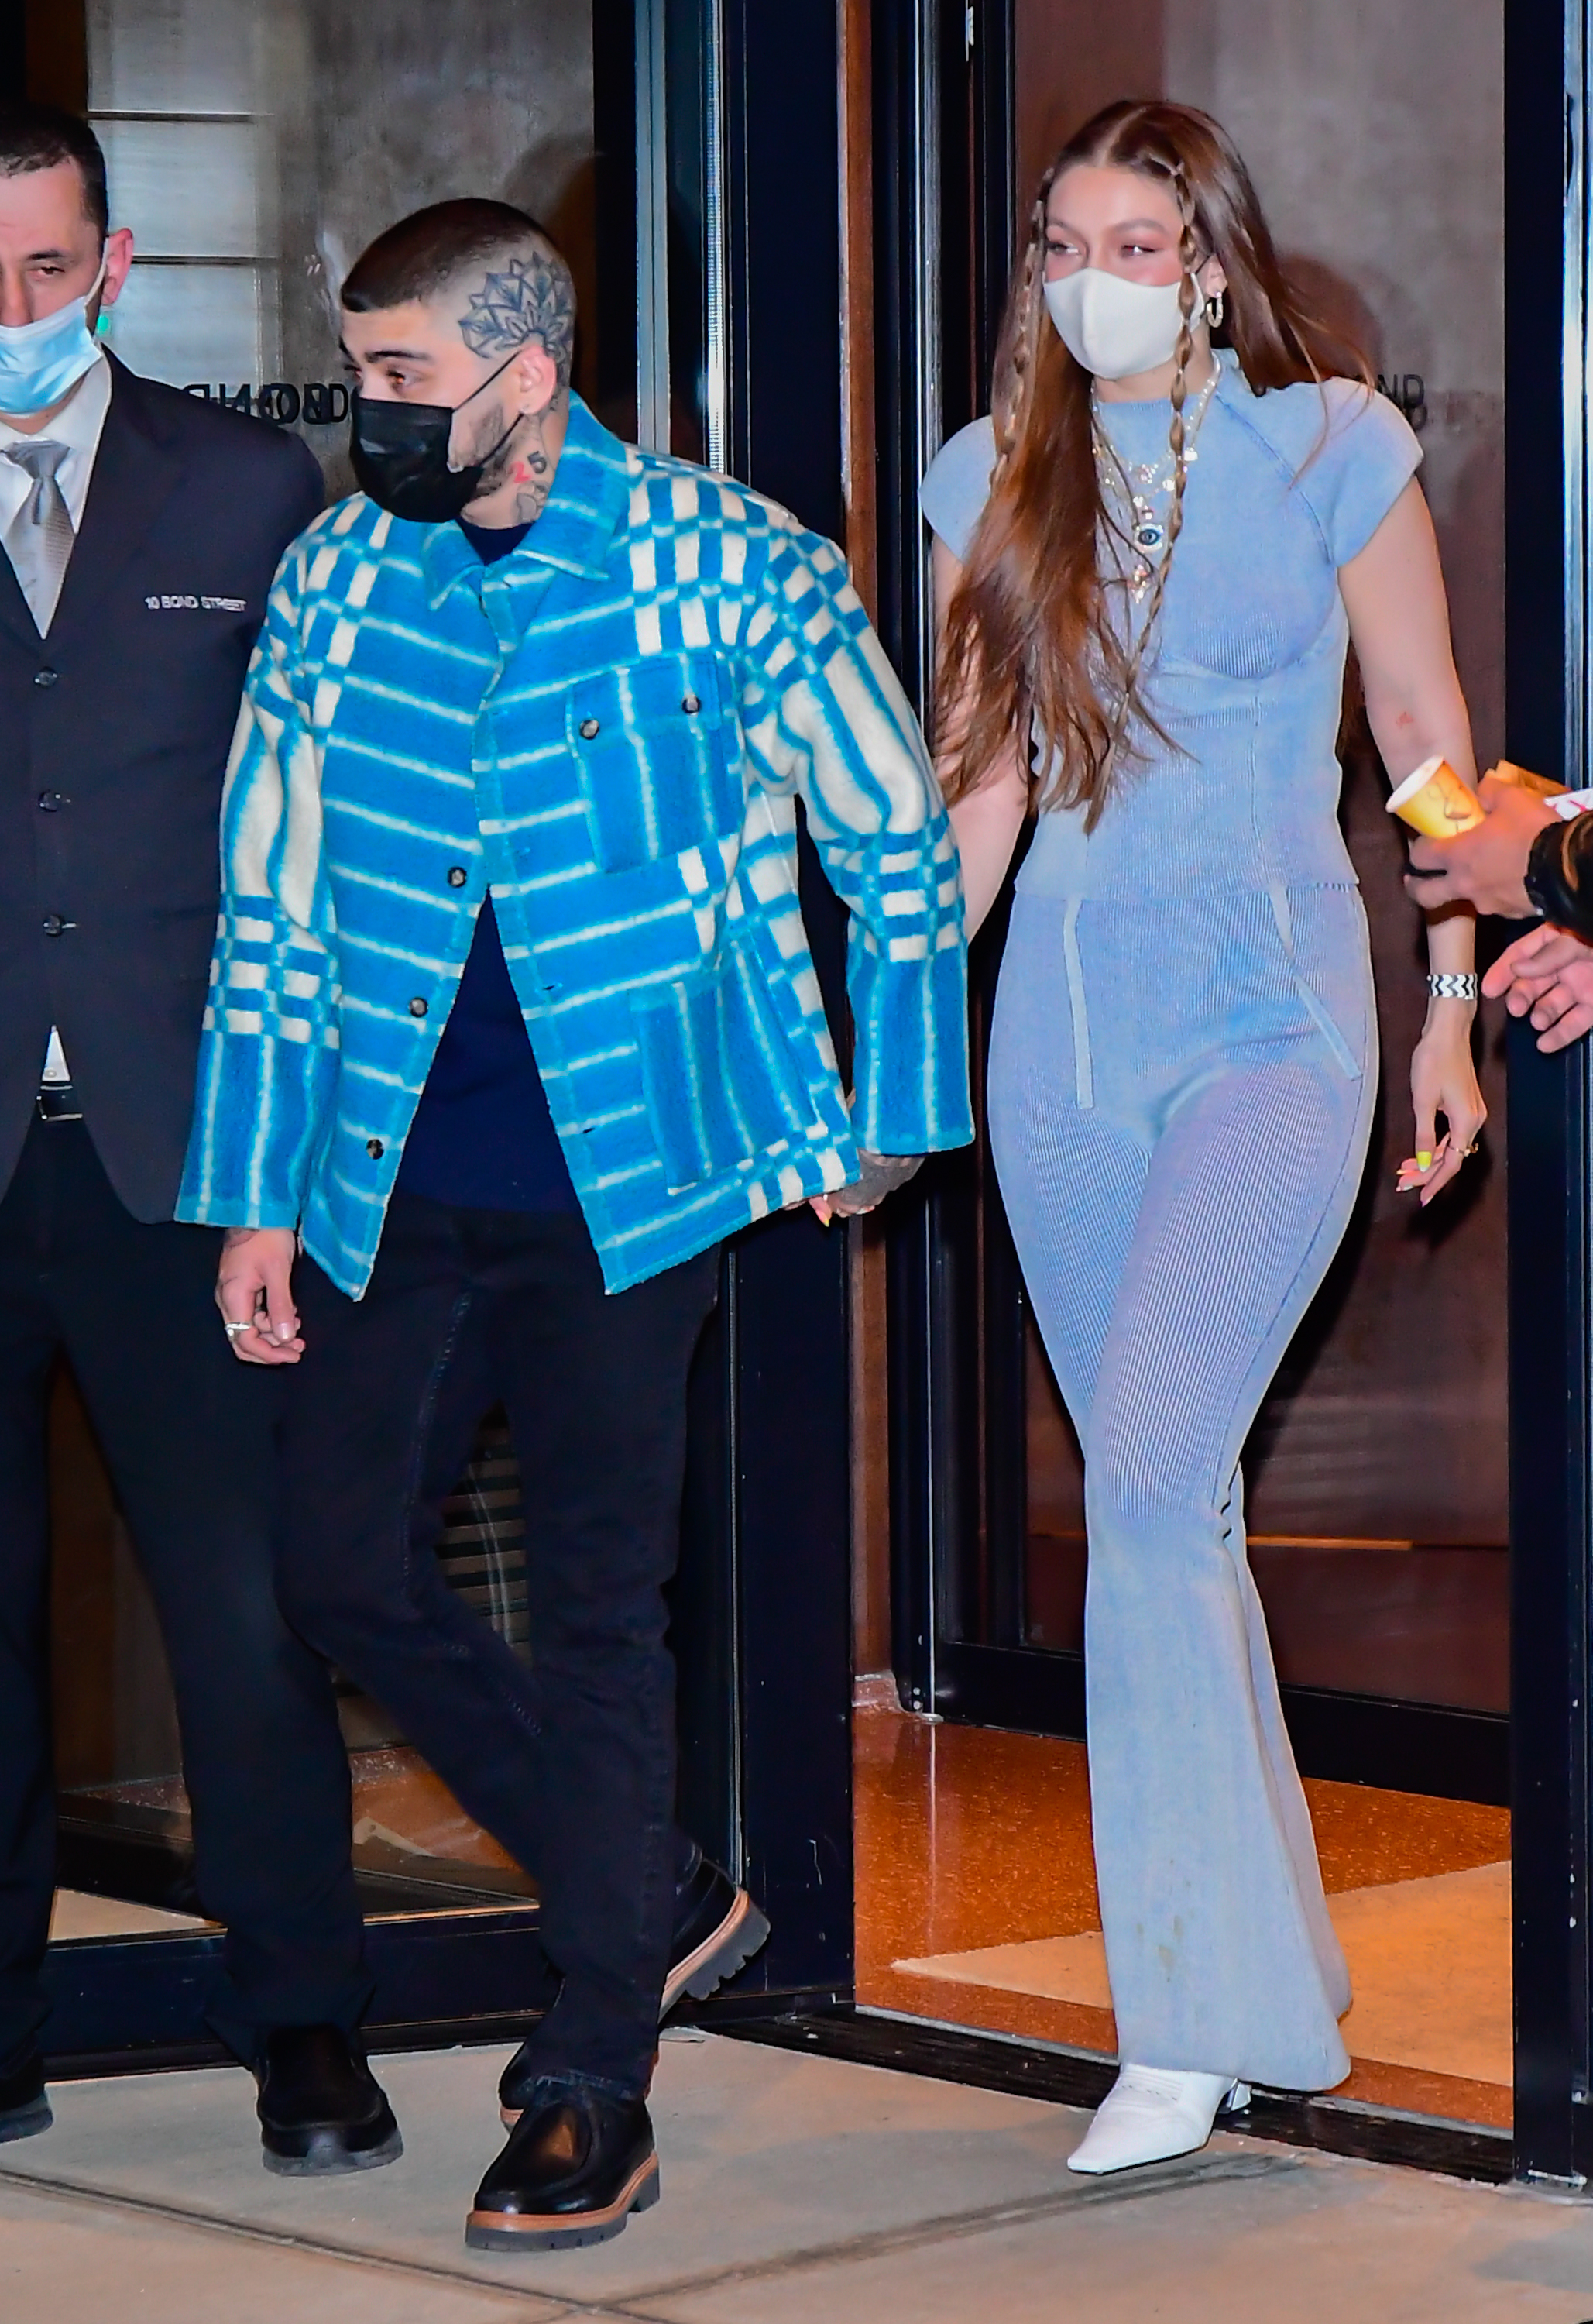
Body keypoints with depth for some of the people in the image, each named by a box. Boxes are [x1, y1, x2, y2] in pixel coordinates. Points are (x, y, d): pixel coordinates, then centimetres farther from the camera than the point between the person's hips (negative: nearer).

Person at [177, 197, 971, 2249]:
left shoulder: (729, 569, -6)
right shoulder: (333, 582, 5)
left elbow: (897, 850, 5)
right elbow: (274, 906, 10)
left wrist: (885, 1117, 10)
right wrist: (258, 1194, 7)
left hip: (624, 1176, -4)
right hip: (397, 1186, 4)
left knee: (597, 1612, -2)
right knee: (339, 1565, 1)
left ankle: (599, 2095, 6)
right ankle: (623, 1888, 25)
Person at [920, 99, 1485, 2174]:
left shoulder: (1330, 449, -2)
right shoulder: (998, 482, 8)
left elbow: (1432, 742, 4)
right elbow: (981, 783, 13)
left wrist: (1453, 1017, 2)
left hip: (1272, 1016, -4)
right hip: (1065, 1033, 5)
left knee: (1153, 1477, -18)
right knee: (1161, 1506, 7)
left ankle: (1202, 2014, -14)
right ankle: (1269, 1963, 19)